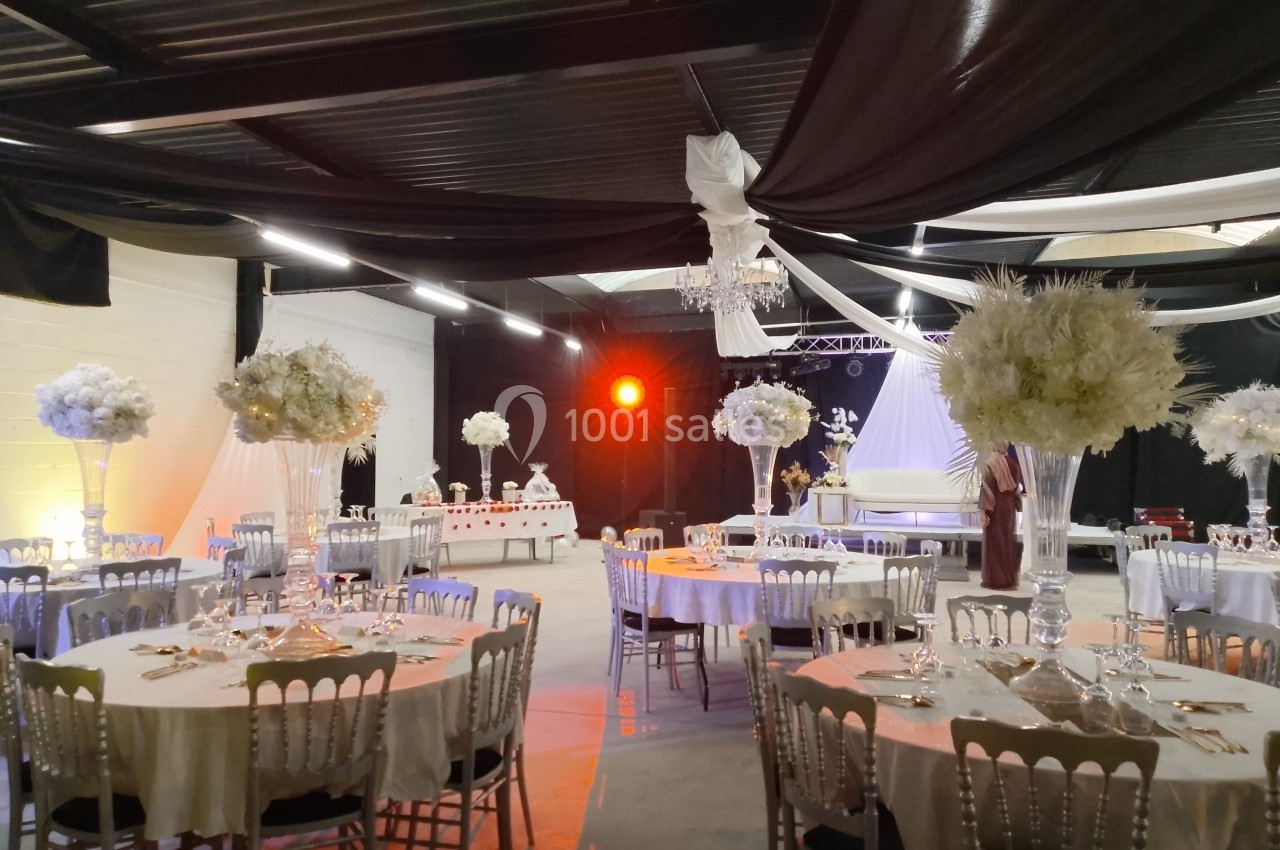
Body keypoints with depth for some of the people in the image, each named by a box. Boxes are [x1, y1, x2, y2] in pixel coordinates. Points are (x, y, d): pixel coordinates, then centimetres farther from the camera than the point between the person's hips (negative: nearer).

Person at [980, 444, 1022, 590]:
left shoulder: (989, 464, -13)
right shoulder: (1013, 464, 4)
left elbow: (986, 489, -16)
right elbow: (1017, 488, 8)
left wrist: (983, 510, -15)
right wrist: (1016, 506, 15)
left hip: (994, 509, -6)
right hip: (1009, 508, 6)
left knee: (994, 543, 1)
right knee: (1008, 542, 12)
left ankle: (995, 579, 3)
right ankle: (1009, 579, 17)